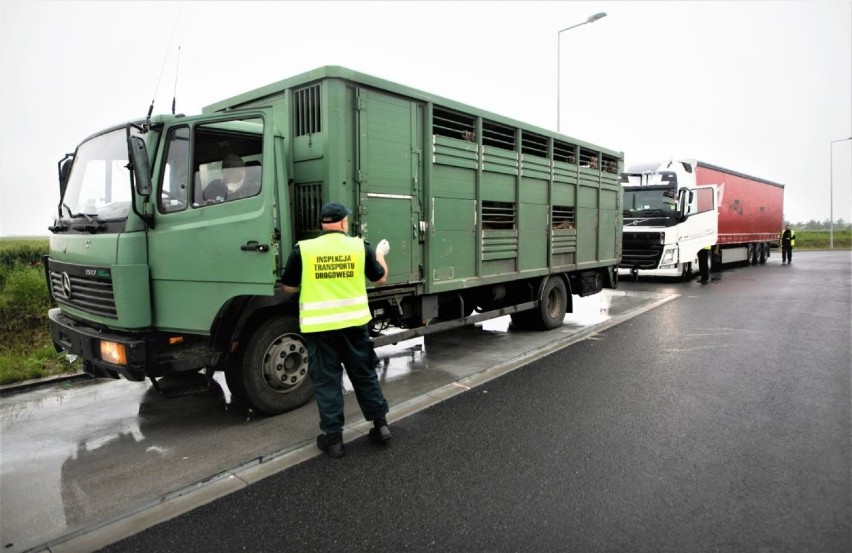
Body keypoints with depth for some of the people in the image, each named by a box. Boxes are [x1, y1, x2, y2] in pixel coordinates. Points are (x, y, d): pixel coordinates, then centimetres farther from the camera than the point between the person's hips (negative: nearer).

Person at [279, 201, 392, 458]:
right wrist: (380, 254, 30)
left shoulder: (303, 250, -5)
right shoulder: (360, 246, -1)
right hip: (354, 322, 2)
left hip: (319, 326, -1)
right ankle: (381, 426, 25)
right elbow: (380, 277, 12)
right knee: (365, 375, 16)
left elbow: (289, 287, 3)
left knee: (326, 381, 9)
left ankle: (333, 437, 16)